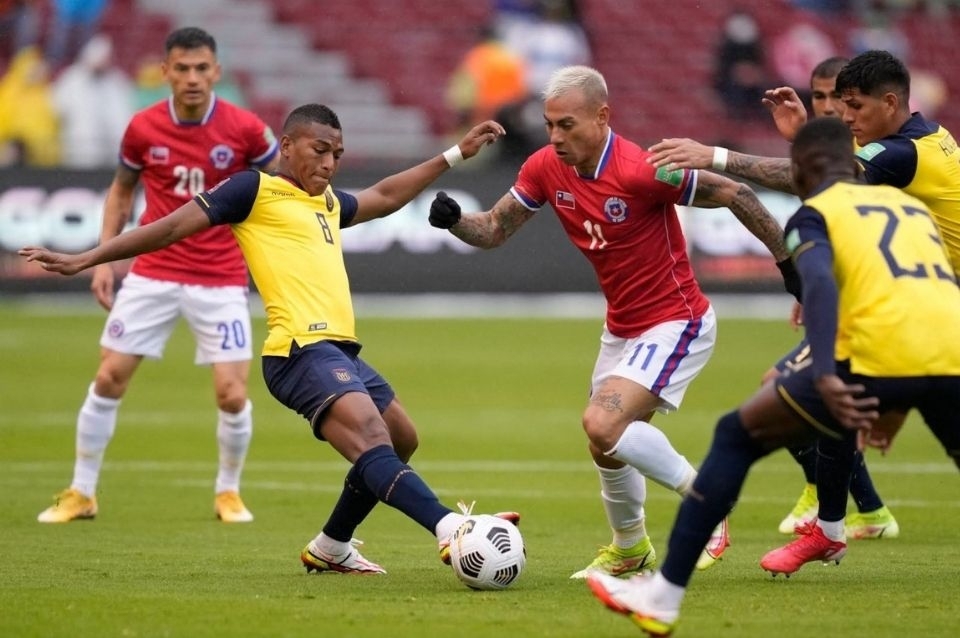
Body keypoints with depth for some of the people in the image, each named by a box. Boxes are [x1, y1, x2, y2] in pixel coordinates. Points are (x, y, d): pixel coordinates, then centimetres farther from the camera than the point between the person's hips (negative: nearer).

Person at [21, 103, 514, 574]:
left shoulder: (328, 203, 25)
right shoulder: (256, 190, 2)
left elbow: (385, 197, 43)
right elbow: (172, 228, 1)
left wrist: (456, 154, 45)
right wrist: (84, 260, -1)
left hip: (341, 351, 10)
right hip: (301, 350, -10)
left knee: (400, 441, 19)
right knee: (371, 437, -26)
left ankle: (331, 548, 30)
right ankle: (449, 530, -45)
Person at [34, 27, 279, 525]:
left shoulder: (244, 129, -10)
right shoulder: (143, 128, -4)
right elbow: (121, 189, 12)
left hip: (220, 280, -2)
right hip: (152, 273, 2)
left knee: (231, 393, -8)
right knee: (108, 378, -1)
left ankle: (228, 492, 17)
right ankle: (81, 493, 14)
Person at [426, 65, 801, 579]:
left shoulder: (641, 171, -26)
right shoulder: (545, 168, -6)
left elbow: (736, 196, -20)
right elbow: (494, 230, 3)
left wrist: (791, 266, -15)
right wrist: (453, 220, -19)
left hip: (675, 324, -8)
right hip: (621, 326, 8)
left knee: (603, 425, -24)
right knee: (607, 447, 16)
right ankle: (630, 548, 42)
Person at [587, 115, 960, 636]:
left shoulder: (815, 212, 14)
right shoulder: (912, 205, 31)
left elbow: (820, 284, -7)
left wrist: (825, 377, -22)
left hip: (879, 358, -4)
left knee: (738, 435, 14)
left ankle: (663, 596, 10)